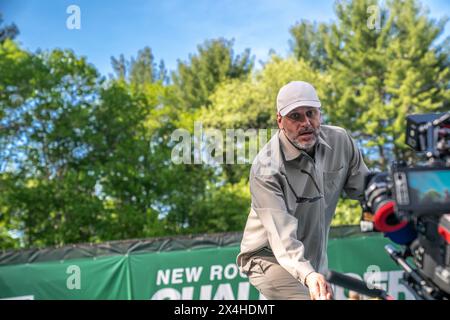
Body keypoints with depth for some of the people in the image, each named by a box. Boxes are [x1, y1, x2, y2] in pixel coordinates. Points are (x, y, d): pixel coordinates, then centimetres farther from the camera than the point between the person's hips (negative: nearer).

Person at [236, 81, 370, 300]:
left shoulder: (340, 142, -8)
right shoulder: (265, 169, -26)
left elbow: (367, 190, 5)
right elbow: (282, 236, -34)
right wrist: (308, 275, -49)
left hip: (316, 260, 7)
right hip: (269, 257, -7)